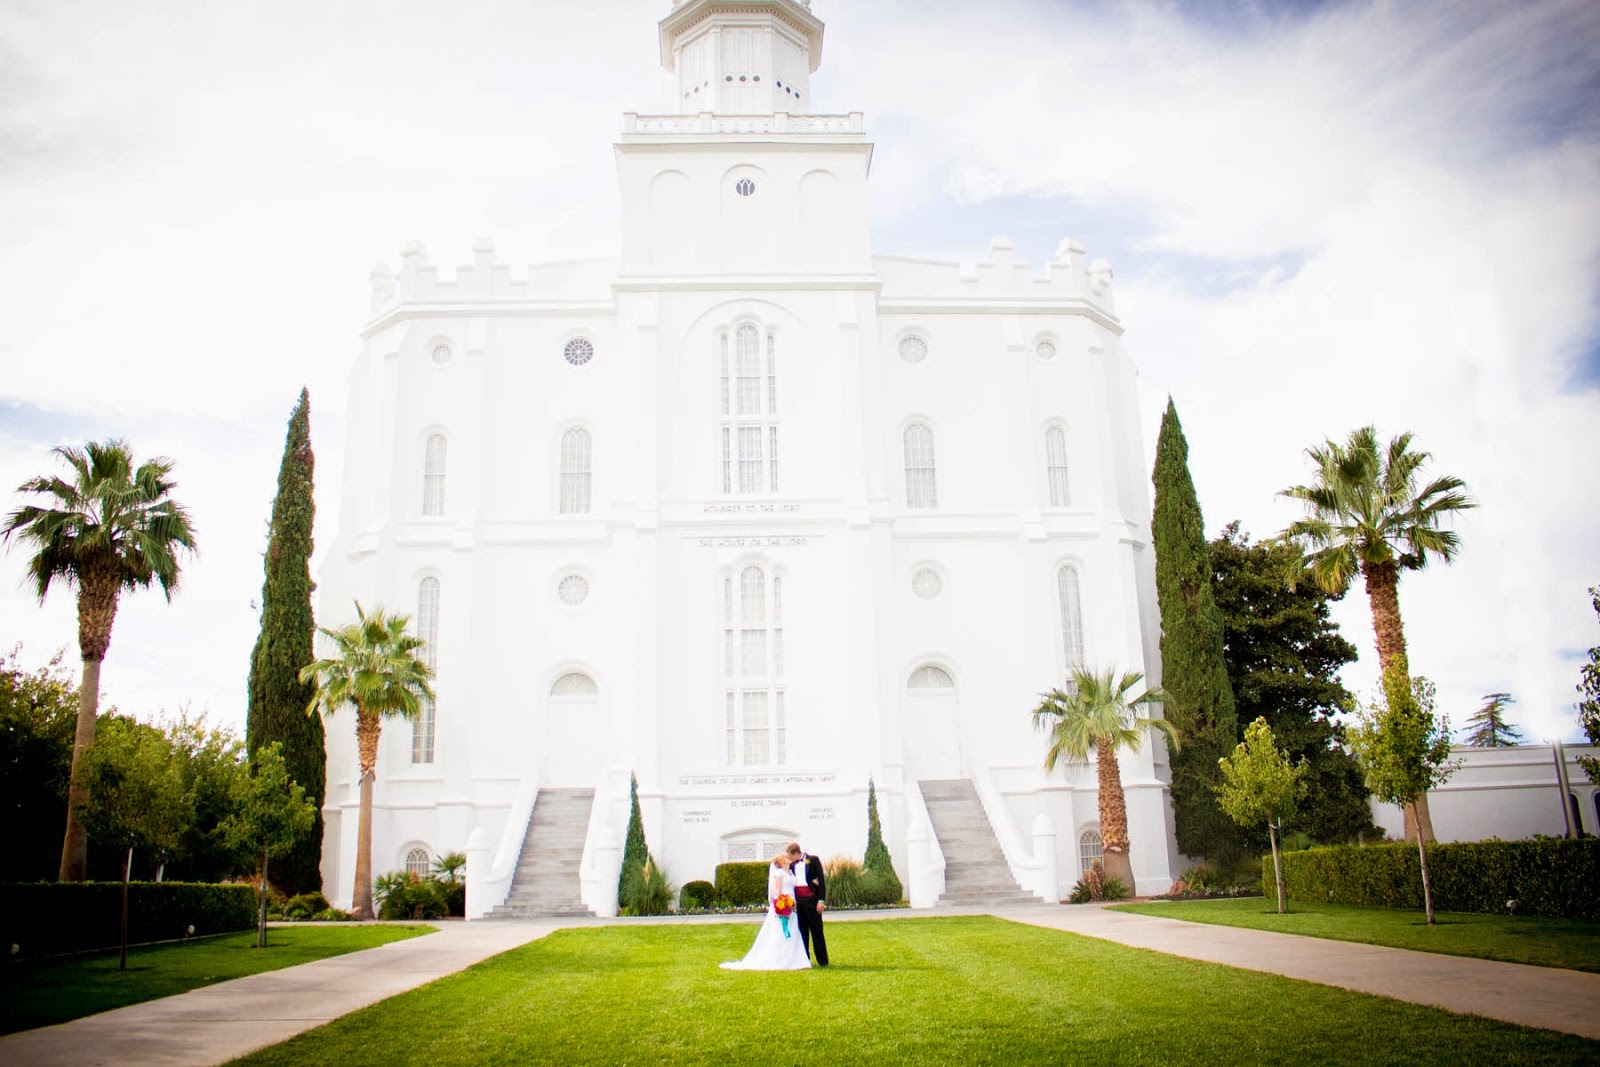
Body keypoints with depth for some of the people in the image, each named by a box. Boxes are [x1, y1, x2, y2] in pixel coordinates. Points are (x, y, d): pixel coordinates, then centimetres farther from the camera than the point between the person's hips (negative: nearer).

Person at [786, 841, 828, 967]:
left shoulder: (813, 860, -2)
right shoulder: (792, 864, 12)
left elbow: (821, 880, -4)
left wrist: (821, 900, -11)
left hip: (811, 899, -4)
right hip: (797, 900, 5)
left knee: (816, 930, -1)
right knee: (802, 931, 6)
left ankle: (823, 961, 5)